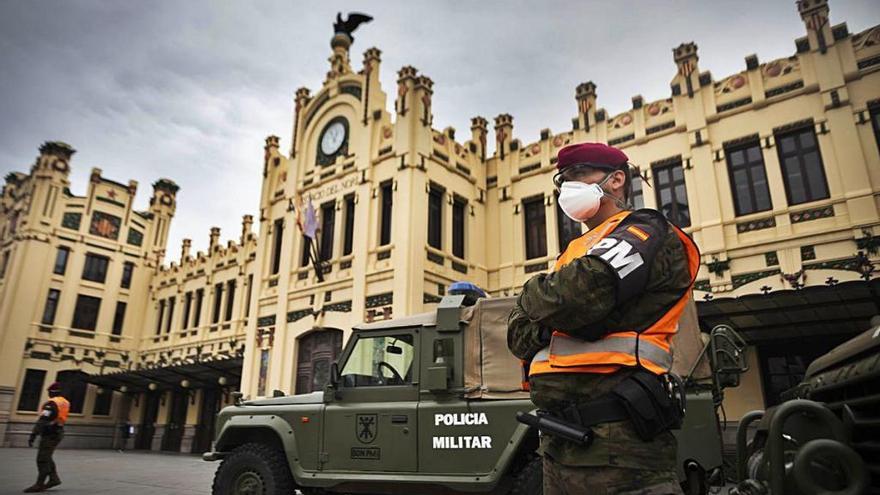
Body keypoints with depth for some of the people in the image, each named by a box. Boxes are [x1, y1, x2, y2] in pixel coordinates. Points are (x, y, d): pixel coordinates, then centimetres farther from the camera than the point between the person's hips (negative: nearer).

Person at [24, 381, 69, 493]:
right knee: (46, 458, 18)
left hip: (49, 434, -9)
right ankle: (54, 478, 16)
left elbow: (42, 421, -24)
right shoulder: (65, 402, 9)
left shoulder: (51, 404, -17)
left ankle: (39, 484, 2)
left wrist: (33, 435, -25)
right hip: (58, 432, 9)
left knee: (42, 459, -2)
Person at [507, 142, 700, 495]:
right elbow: (520, 334, 12)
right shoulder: (576, 252, 21)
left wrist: (533, 295, -1)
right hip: (559, 439, 8)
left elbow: (574, 296, -22)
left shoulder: (645, 233, -3)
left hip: (615, 440, -8)